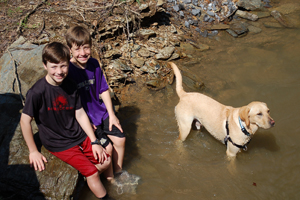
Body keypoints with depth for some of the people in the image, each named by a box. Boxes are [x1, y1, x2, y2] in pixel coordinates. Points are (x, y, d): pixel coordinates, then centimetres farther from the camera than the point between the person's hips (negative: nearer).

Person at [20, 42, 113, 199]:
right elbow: (25, 121, -16)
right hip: (58, 144, -6)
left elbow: (80, 114, 2)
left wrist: (94, 142, 0)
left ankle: (87, 177, 30)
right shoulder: (37, 92, -23)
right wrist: (33, 151, -11)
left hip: (79, 136, 6)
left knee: (105, 161, 5)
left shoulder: (70, 86, -3)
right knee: (92, 172, -11)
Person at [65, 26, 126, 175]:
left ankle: (118, 172, 29)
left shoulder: (94, 64, -1)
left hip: (100, 112, 6)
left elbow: (104, 90, 7)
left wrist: (111, 114, 4)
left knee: (120, 139, 5)